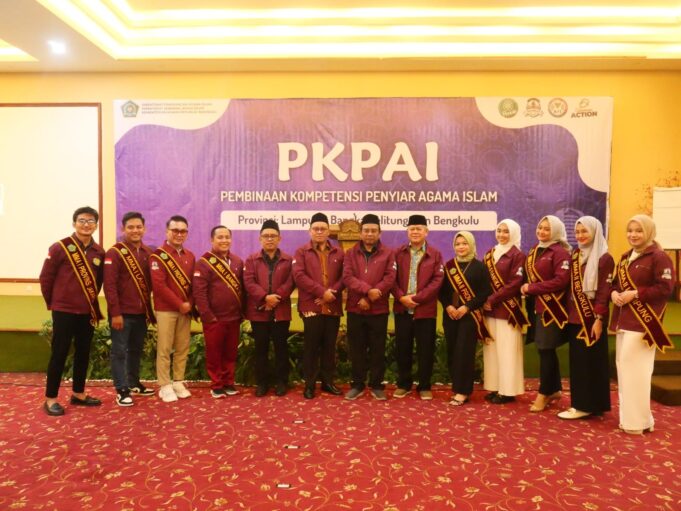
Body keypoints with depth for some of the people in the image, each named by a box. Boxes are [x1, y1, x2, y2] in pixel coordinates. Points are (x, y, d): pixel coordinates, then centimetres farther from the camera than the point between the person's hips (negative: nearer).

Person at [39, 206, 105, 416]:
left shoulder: (99, 252, 4)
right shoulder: (60, 247, -9)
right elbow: (45, 277, -4)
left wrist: (91, 299, 12)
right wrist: (52, 303, 3)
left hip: (88, 312, 5)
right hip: (64, 311, -5)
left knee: (83, 353, 12)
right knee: (59, 354, 2)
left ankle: (78, 394, 26)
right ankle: (50, 399, 14)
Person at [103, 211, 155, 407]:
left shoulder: (148, 252, 9)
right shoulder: (115, 252, -9)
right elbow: (109, 285, -14)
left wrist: (150, 310, 12)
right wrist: (115, 313, -17)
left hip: (141, 312, 6)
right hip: (122, 313, -6)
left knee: (136, 349, 16)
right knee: (119, 351, 4)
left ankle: (134, 384, 30)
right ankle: (121, 390, 12)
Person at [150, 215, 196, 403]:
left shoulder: (190, 256, 13)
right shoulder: (158, 255, -6)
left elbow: (193, 283, 12)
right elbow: (159, 285, -14)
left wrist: (190, 304, -4)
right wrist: (179, 304, -14)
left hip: (186, 309, 5)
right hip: (166, 309, -5)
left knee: (183, 348, 9)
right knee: (164, 349, 1)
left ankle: (178, 382, 20)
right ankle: (165, 386, 10)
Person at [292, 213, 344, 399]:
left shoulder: (338, 253, 12)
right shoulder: (301, 252, 4)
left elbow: (344, 277, 4)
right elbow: (299, 276, -10)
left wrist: (332, 292, -13)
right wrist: (322, 291, -16)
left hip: (333, 307, 3)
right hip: (311, 307, -3)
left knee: (329, 347, 11)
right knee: (311, 347, 3)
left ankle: (328, 382, 22)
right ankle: (309, 384, 14)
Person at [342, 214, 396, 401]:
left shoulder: (387, 254, 4)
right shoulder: (351, 253, 7)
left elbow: (390, 279, -8)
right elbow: (347, 277, -8)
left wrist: (368, 298, -16)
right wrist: (367, 290, -23)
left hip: (379, 310, -1)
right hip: (355, 309, 1)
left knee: (378, 350, 6)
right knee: (357, 350, 8)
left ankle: (377, 386, 19)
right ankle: (357, 385, 20)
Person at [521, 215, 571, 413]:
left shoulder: (560, 252, -11)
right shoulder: (534, 251, 13)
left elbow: (561, 281, -21)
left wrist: (531, 289, -18)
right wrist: (526, 288, -1)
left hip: (552, 307, -7)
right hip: (538, 306, 8)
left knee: (546, 350, -2)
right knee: (545, 350, 13)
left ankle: (544, 393, 11)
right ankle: (554, 390, 27)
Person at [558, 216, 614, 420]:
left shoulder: (604, 258, -8)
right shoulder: (574, 256, 12)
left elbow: (604, 292, -13)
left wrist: (599, 319, -18)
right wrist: (567, 313, 10)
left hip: (592, 318, -7)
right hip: (575, 317, 7)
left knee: (592, 361, 1)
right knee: (577, 361, 11)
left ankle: (588, 405, 10)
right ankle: (580, 403, 20)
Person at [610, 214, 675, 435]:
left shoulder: (659, 257, -9)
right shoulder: (625, 257, 16)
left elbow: (665, 288, -16)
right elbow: (615, 282, 20)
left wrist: (636, 293, -21)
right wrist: (614, 293, -1)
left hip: (643, 323, -8)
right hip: (623, 321, 8)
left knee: (634, 368, -7)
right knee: (623, 366, 11)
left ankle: (637, 421, 5)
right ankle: (630, 416, 24)